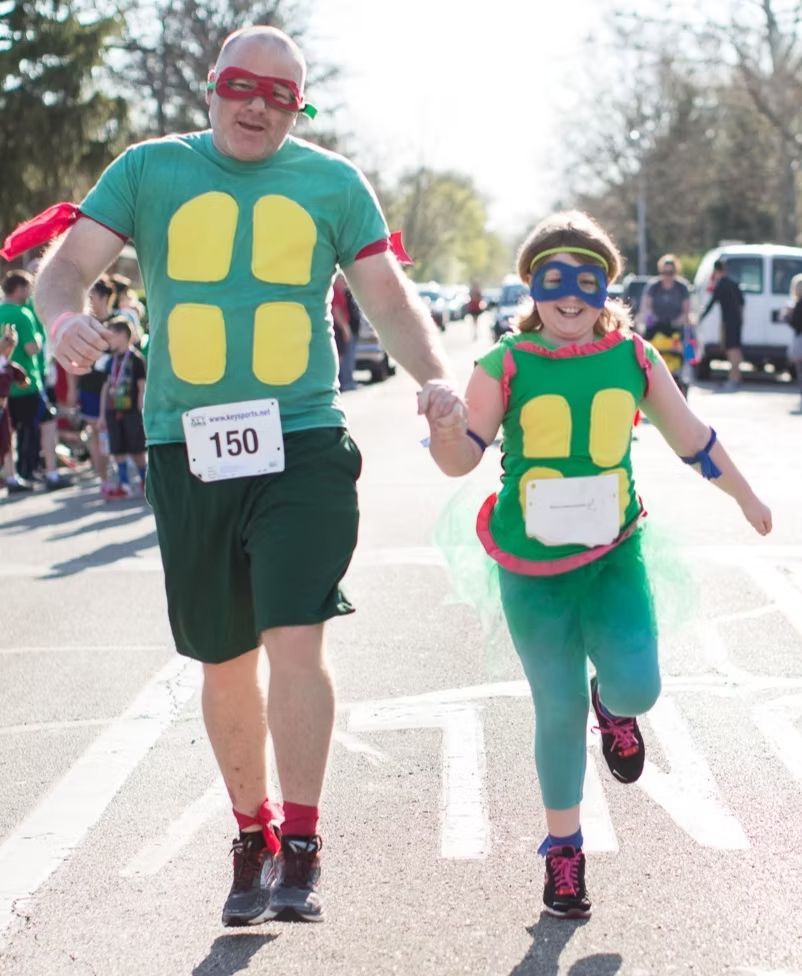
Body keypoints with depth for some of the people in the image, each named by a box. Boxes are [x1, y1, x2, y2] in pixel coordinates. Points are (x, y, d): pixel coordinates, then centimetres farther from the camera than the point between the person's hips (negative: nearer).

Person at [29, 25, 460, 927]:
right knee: (226, 663, 11)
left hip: (302, 446, -1)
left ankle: (300, 850, -3)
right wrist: (64, 318, -24)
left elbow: (387, 295, 7)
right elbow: (68, 262, 0)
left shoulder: (333, 183, 7)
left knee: (296, 643, -14)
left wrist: (434, 378, -12)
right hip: (188, 450, 1)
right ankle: (251, 836, 29)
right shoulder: (150, 170, 7)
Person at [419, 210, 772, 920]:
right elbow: (463, 458, -13)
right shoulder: (505, 367, -8)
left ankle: (614, 708, 25)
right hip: (532, 568, -1)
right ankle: (563, 849, 22)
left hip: (613, 554, 1)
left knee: (636, 687, -15)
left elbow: (691, 437, 11)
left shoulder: (633, 357, -1)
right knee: (560, 711, 3)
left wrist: (746, 498, 20)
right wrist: (446, 429, -35)